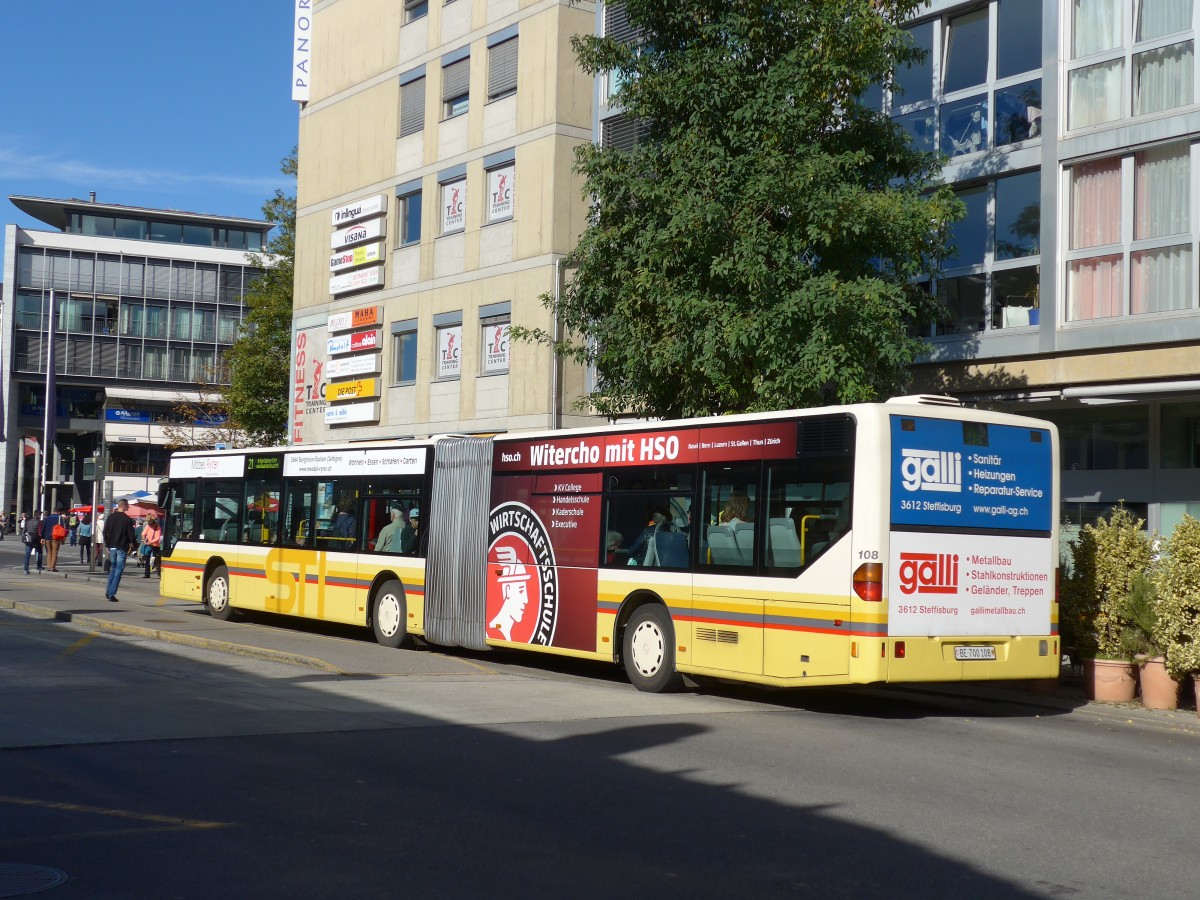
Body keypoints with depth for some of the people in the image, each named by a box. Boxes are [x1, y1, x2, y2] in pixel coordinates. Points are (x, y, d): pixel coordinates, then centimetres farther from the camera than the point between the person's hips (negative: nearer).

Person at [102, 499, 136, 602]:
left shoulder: (110, 517, 4)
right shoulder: (127, 519, -9)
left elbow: (105, 532, 6)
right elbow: (131, 534, -7)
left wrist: (107, 545, 13)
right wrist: (132, 544, 10)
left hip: (112, 547, 4)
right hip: (122, 547, -4)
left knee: (112, 568, 20)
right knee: (118, 570, -1)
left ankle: (108, 590, 13)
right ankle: (111, 594, -6)